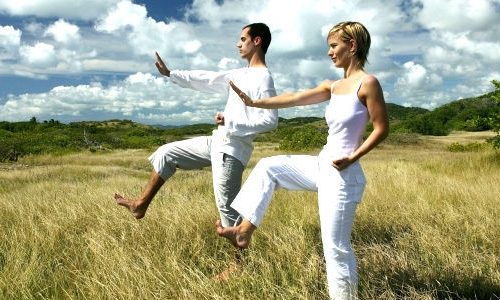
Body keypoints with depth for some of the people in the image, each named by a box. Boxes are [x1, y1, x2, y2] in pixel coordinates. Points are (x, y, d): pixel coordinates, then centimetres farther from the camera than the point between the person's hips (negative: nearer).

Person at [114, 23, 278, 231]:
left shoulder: (263, 79, -14)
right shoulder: (240, 75, 15)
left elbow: (270, 120, -23)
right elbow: (207, 80, 21)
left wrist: (230, 122, -21)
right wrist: (170, 74, 21)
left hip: (232, 149, -10)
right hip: (216, 142, 10)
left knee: (227, 206, -9)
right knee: (167, 153, 14)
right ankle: (141, 205, 20)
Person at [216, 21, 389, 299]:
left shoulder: (367, 83, -11)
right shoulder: (333, 87, 11)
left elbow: (382, 128, -12)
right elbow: (295, 98, 10)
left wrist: (353, 157, -21)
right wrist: (254, 102, 9)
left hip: (341, 175, -9)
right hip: (322, 165, 9)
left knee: (336, 248, -2)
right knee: (268, 167, 14)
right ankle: (245, 230, 16)